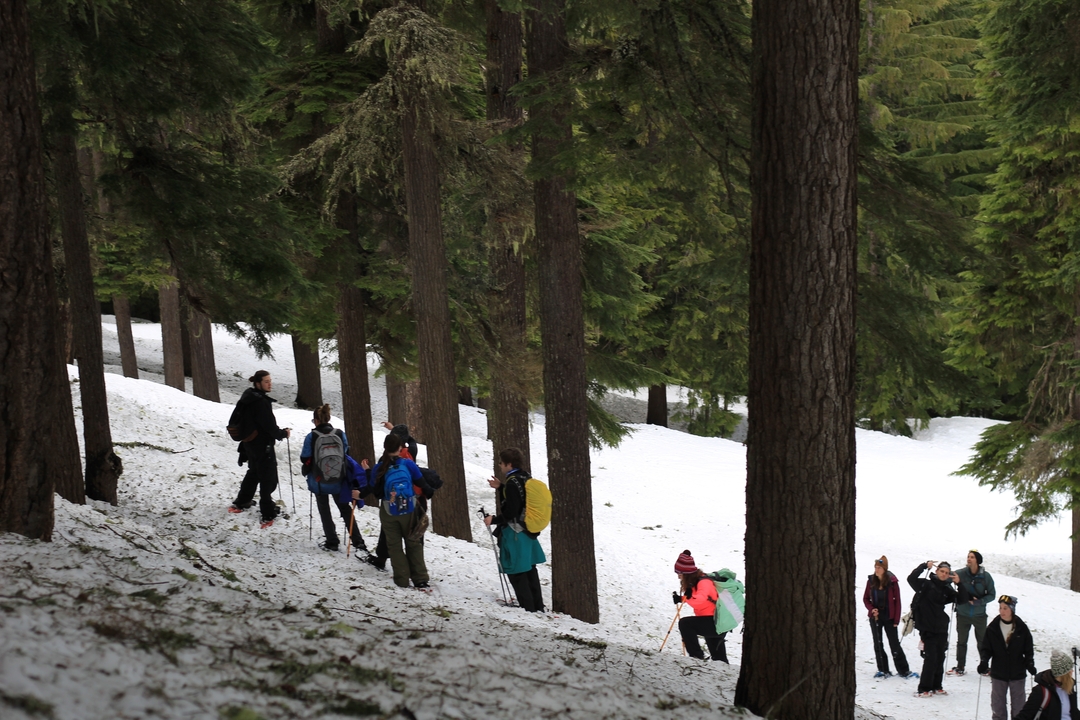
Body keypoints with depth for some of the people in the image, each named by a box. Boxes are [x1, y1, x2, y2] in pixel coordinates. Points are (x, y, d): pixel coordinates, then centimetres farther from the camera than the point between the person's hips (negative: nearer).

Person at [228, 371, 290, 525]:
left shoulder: (247, 398, 4)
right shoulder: (261, 402, -25)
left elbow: (234, 421, 16)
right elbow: (269, 426, -23)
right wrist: (283, 433, -6)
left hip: (249, 443, 9)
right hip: (263, 445, -9)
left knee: (254, 472, 27)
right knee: (268, 478, 0)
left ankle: (241, 502, 39)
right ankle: (268, 514, 2)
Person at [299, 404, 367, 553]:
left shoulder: (311, 437, -15)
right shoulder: (340, 434, -7)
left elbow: (305, 459, -7)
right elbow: (346, 453, 3)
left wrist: (306, 470, 14)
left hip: (319, 480, -3)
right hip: (338, 480, 3)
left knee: (325, 511, 14)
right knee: (346, 510, 14)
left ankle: (332, 542, 17)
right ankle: (358, 543, 8)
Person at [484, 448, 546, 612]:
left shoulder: (512, 483, -20)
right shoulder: (526, 477, 7)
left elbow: (511, 512, -23)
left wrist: (493, 520, -11)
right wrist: (500, 487, 13)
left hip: (515, 533, -10)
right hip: (529, 531, 10)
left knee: (516, 574, -2)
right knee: (530, 570, 18)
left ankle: (528, 609, -2)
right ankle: (538, 607, 24)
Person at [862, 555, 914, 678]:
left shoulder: (892, 582, -10)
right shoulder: (871, 581, -1)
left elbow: (897, 601, -6)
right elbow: (866, 598, 8)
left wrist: (896, 619, -8)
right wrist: (871, 609, -11)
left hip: (889, 617, -3)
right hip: (875, 617, 3)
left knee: (894, 644, -1)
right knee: (878, 644, 6)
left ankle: (903, 670, 6)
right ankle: (883, 670, 14)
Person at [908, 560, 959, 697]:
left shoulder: (947, 589, 10)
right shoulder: (926, 584, -4)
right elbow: (911, 579, -18)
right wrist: (925, 566, -20)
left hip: (941, 628, 5)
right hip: (927, 628, -5)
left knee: (940, 658, 9)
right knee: (930, 657, -9)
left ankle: (936, 686, 21)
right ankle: (924, 689, -4)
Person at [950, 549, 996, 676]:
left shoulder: (985, 576, -9)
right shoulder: (961, 573, -10)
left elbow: (991, 595, -3)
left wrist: (979, 601, -18)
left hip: (979, 615, -1)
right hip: (963, 614, 1)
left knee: (982, 642, 8)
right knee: (961, 641, 10)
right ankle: (960, 667, 21)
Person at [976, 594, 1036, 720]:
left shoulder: (1021, 628, -4)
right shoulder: (992, 628, -3)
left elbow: (1029, 649, 2)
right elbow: (985, 648, 0)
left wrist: (1030, 664, -12)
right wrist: (983, 662, -16)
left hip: (1017, 673, -1)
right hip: (998, 673, 1)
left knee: (1018, 705, 7)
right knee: (998, 704, 7)